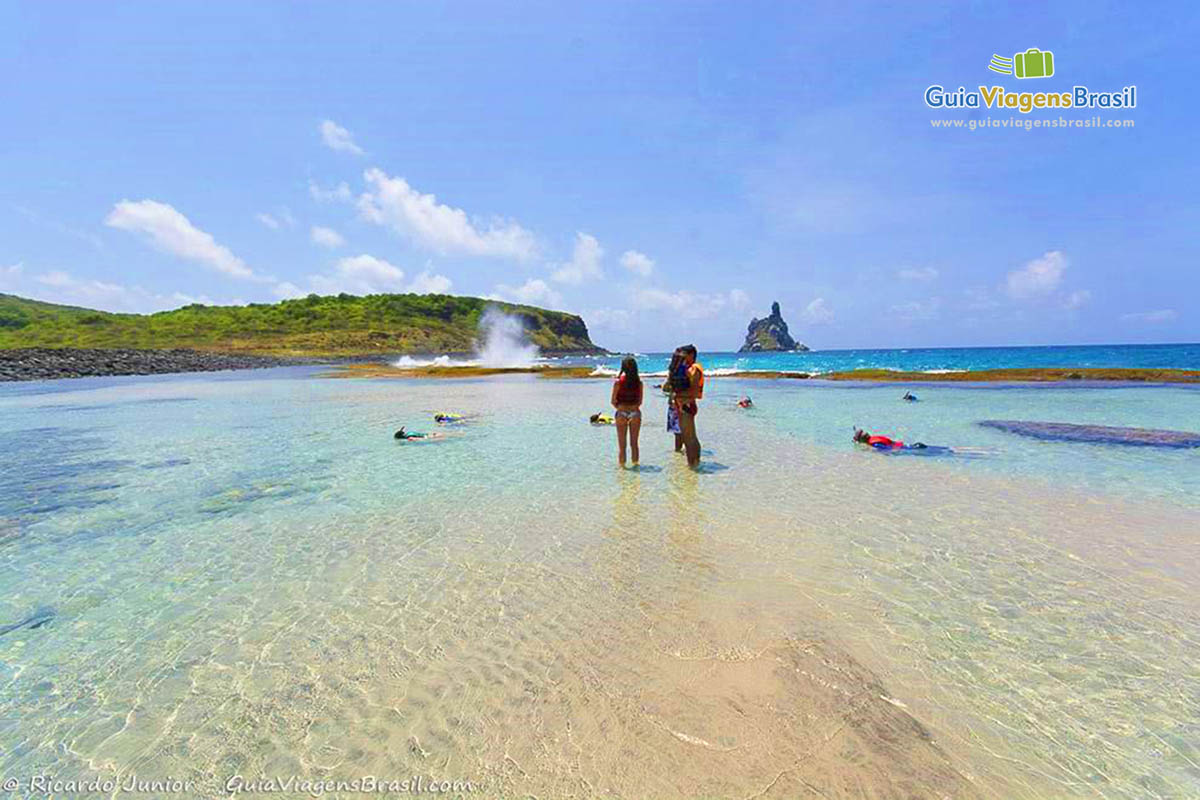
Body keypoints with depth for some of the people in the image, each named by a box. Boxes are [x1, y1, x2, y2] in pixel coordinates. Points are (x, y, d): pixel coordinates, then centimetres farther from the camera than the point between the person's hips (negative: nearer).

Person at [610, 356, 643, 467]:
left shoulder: (618, 382, -12)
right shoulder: (639, 382, -6)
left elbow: (613, 401, -6)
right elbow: (640, 401, 1)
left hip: (621, 414, -2)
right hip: (635, 413, 2)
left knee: (621, 444, 10)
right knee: (634, 443, 15)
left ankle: (622, 463, 15)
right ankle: (635, 463, 21)